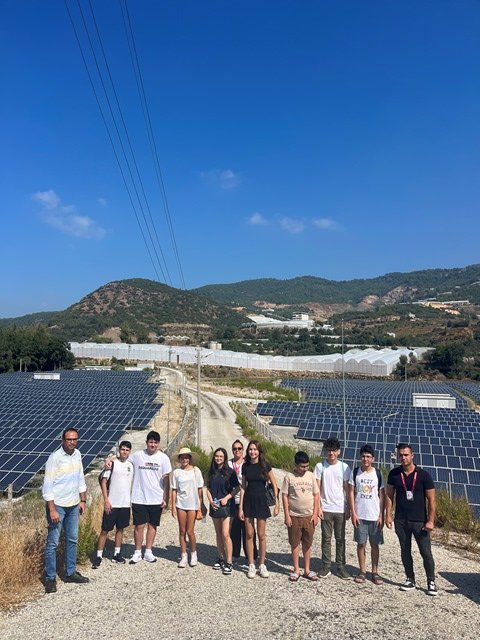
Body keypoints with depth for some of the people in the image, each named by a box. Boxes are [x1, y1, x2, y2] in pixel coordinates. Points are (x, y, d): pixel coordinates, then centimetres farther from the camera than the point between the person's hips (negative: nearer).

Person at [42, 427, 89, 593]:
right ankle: (50, 578, 15)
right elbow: (47, 485, -17)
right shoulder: (55, 457, -18)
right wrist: (52, 510, -19)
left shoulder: (77, 455, 1)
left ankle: (70, 573, 27)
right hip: (57, 505, -6)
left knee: (72, 540, 15)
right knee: (53, 542, 2)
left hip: (73, 505, 6)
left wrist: (83, 500, 11)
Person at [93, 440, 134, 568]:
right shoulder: (112, 463, -9)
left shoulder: (131, 465, 6)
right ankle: (98, 556, 11)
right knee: (105, 530, 1)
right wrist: (106, 500, -13)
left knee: (120, 529, 14)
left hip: (125, 504, 5)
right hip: (112, 504, -5)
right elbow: (103, 482, -9)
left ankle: (117, 554, 25)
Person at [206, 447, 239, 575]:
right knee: (218, 534, 14)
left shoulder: (230, 472, -6)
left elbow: (237, 488, -5)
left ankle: (229, 563, -2)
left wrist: (226, 498, -15)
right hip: (214, 506, 5)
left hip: (226, 506, -5)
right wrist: (211, 501, -5)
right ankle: (221, 558, 26)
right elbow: (208, 488, 11)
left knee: (225, 534, -9)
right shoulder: (211, 472, 7)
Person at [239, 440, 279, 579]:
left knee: (261, 535, 4)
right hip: (248, 501, 2)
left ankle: (262, 565, 19)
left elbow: (274, 485, -1)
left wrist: (277, 504, -6)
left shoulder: (265, 465, -5)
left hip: (261, 501, -2)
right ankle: (251, 565, 17)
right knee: (249, 535, 6)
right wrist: (240, 507, 1)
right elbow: (243, 487, 4)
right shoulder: (245, 466, 2)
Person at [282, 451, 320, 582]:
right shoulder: (289, 477, -8)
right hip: (294, 516, -2)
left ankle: (307, 570, 24)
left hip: (309, 516, 2)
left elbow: (316, 495, 3)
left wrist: (315, 514, -2)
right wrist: (287, 516, -8)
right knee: (295, 543, 8)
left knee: (307, 543, 11)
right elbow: (284, 496, -5)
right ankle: (296, 570, 21)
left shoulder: (311, 476, -1)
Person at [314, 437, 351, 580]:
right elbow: (317, 489, -2)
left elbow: (347, 489, 4)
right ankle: (326, 566, 15)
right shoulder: (320, 466, -3)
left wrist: (348, 509, 1)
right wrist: (318, 507, -7)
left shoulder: (344, 467, 0)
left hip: (340, 509, 1)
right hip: (326, 508, -1)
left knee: (340, 539, 9)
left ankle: (341, 566, 19)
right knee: (326, 538, 6)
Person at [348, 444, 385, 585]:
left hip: (375, 516, 0)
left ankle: (375, 572, 19)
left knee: (375, 544, 7)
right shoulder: (355, 473, -1)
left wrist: (381, 515, -3)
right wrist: (353, 513, -6)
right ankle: (362, 571, 19)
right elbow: (351, 493, 0)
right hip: (360, 515, 0)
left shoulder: (378, 474, 0)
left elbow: (382, 496, 2)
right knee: (361, 543, 7)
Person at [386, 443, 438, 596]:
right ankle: (410, 580, 25)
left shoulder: (423, 475, -8)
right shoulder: (394, 474, -2)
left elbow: (431, 500, -5)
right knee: (405, 551, 11)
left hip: (419, 521, -2)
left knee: (426, 552, 2)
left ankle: (431, 582, 19)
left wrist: (430, 521, -9)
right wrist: (388, 515, -1)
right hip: (401, 521, 2)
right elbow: (389, 495, 5)